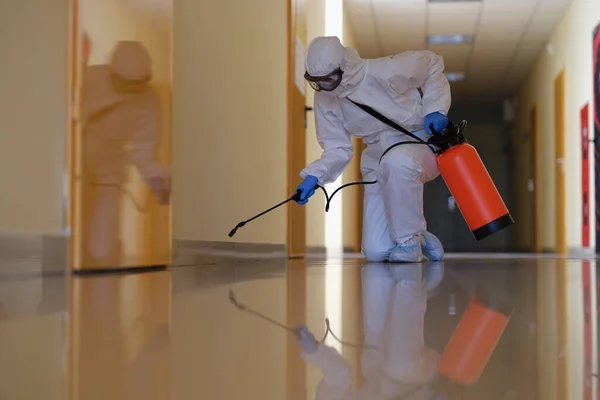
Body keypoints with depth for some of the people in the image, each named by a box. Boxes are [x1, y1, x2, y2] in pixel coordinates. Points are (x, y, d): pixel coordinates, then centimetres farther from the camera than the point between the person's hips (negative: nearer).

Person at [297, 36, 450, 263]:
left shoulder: (383, 73, -23)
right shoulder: (324, 99, -6)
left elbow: (432, 63, -7)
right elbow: (338, 149, -2)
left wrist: (435, 109, -16)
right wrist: (314, 176, -19)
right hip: (379, 165, 5)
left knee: (396, 161, -45)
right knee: (375, 252, -8)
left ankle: (408, 240, -21)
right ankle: (420, 240, 26)